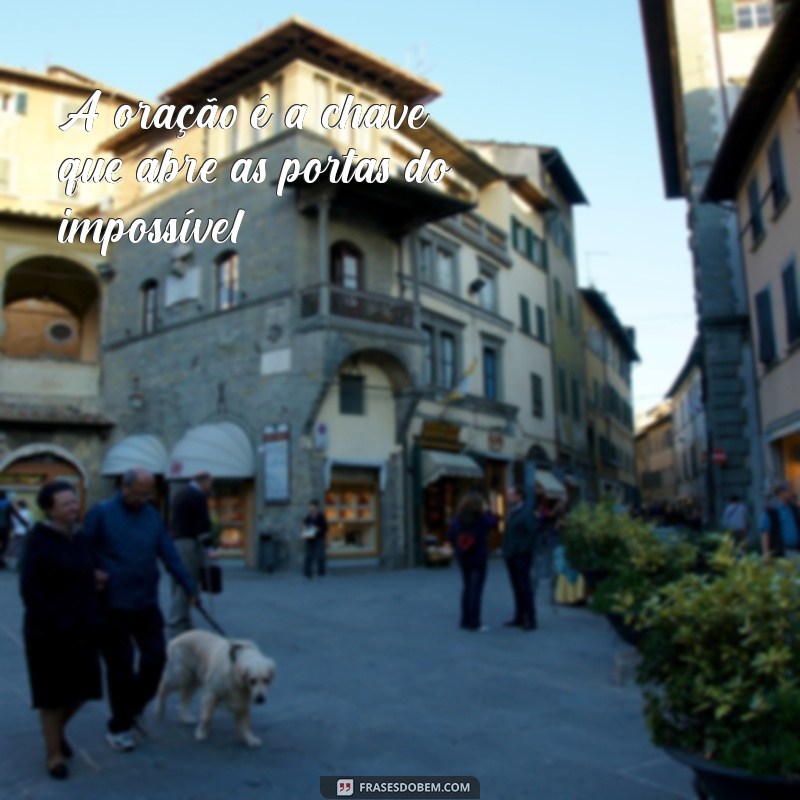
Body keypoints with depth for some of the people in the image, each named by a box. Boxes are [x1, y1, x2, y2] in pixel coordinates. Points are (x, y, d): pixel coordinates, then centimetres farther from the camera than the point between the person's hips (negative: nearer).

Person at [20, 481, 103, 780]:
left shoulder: (80, 539, 7)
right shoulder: (38, 541, -13)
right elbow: (30, 589, -16)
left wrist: (93, 619, 7)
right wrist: (55, 622, -19)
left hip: (81, 631, 6)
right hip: (49, 633, -6)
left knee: (82, 688, 14)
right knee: (53, 695, 6)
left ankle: (58, 728, 41)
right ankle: (54, 753, 23)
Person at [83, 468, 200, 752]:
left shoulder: (152, 515, 4)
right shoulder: (101, 513, -9)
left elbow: (169, 554, 3)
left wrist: (190, 587, 0)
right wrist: (93, 574, -21)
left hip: (146, 604, 4)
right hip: (113, 606, -4)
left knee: (155, 657, 6)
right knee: (121, 666, 4)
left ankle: (133, 708, 31)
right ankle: (119, 728, 22)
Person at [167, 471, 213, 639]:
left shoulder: (179, 494, 18)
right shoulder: (198, 497, -11)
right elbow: (203, 524, -14)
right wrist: (207, 548, -7)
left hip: (174, 543, 10)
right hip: (188, 545, -10)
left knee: (179, 588, 13)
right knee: (186, 587, -8)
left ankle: (183, 626, 19)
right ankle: (177, 629, -8)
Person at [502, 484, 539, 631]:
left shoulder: (526, 513, -11)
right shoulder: (511, 512, 14)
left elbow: (531, 533, -17)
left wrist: (523, 550, -19)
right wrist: (506, 550, 8)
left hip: (521, 556, -8)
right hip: (511, 556, 8)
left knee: (525, 588, -3)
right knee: (517, 588, 13)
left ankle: (530, 620, 4)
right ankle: (519, 617, 21)